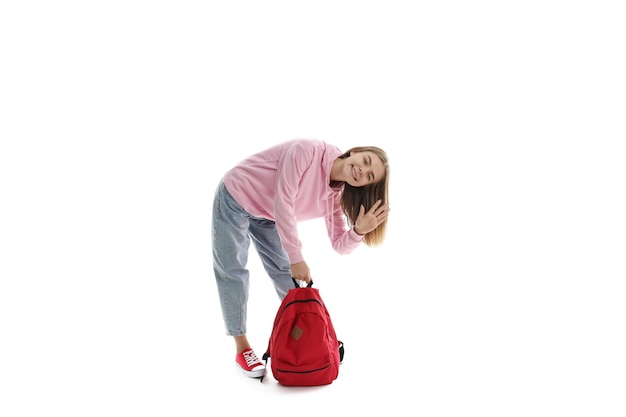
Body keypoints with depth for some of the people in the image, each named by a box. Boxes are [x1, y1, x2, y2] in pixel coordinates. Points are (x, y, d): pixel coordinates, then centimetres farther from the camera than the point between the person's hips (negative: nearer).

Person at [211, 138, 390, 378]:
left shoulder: (336, 194, -12)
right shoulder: (308, 151, -33)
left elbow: (340, 245, -11)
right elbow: (282, 203, -35)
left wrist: (359, 230, -33)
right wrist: (296, 257, -32)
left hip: (266, 215, 6)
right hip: (235, 198, -6)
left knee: (285, 271, 7)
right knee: (233, 272, -3)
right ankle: (242, 348, 8)